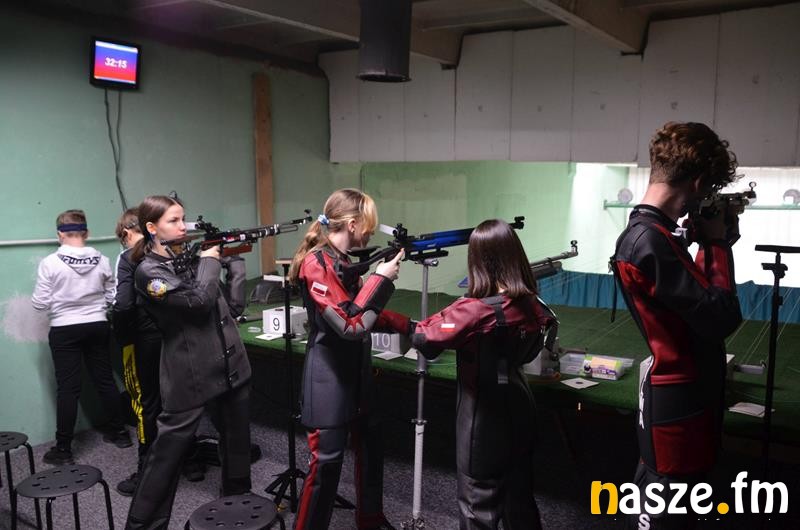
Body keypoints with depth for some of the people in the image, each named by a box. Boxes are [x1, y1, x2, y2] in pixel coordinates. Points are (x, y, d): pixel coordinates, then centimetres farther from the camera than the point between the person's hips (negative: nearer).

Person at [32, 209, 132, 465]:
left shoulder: (50, 263, -11)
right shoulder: (101, 260, -3)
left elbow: (40, 303, -7)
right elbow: (112, 296, 5)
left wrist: (59, 300, 13)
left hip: (65, 330, -3)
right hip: (97, 326, 3)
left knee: (68, 388, 2)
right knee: (105, 380, 14)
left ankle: (63, 448, 10)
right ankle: (119, 433, 26)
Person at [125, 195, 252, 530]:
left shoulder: (190, 254, 10)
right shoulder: (148, 272, -11)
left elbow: (235, 297, 16)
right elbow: (199, 300, -22)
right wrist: (209, 260, -9)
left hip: (232, 365, 7)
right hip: (189, 375, -7)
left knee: (237, 441, 18)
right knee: (168, 451, 3)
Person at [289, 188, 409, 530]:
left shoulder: (342, 261, 9)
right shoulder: (316, 264, -20)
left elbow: (366, 314, 17)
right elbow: (350, 325, -26)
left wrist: (408, 326, 8)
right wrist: (381, 279, -21)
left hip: (355, 375, 10)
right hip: (329, 381, -10)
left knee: (370, 446, 19)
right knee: (326, 462, -1)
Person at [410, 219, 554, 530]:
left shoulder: (476, 310, -25)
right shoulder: (530, 305, -3)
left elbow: (423, 339, -25)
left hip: (485, 420, -6)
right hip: (518, 412, 7)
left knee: (480, 505, 11)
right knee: (520, 497, 22)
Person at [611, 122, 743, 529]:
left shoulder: (655, 233, 6)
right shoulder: (648, 241, -25)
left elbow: (697, 298, 11)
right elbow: (720, 318, -24)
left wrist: (711, 242, 0)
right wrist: (717, 243, -12)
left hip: (689, 386, 10)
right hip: (679, 394, -10)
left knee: (659, 497, 24)